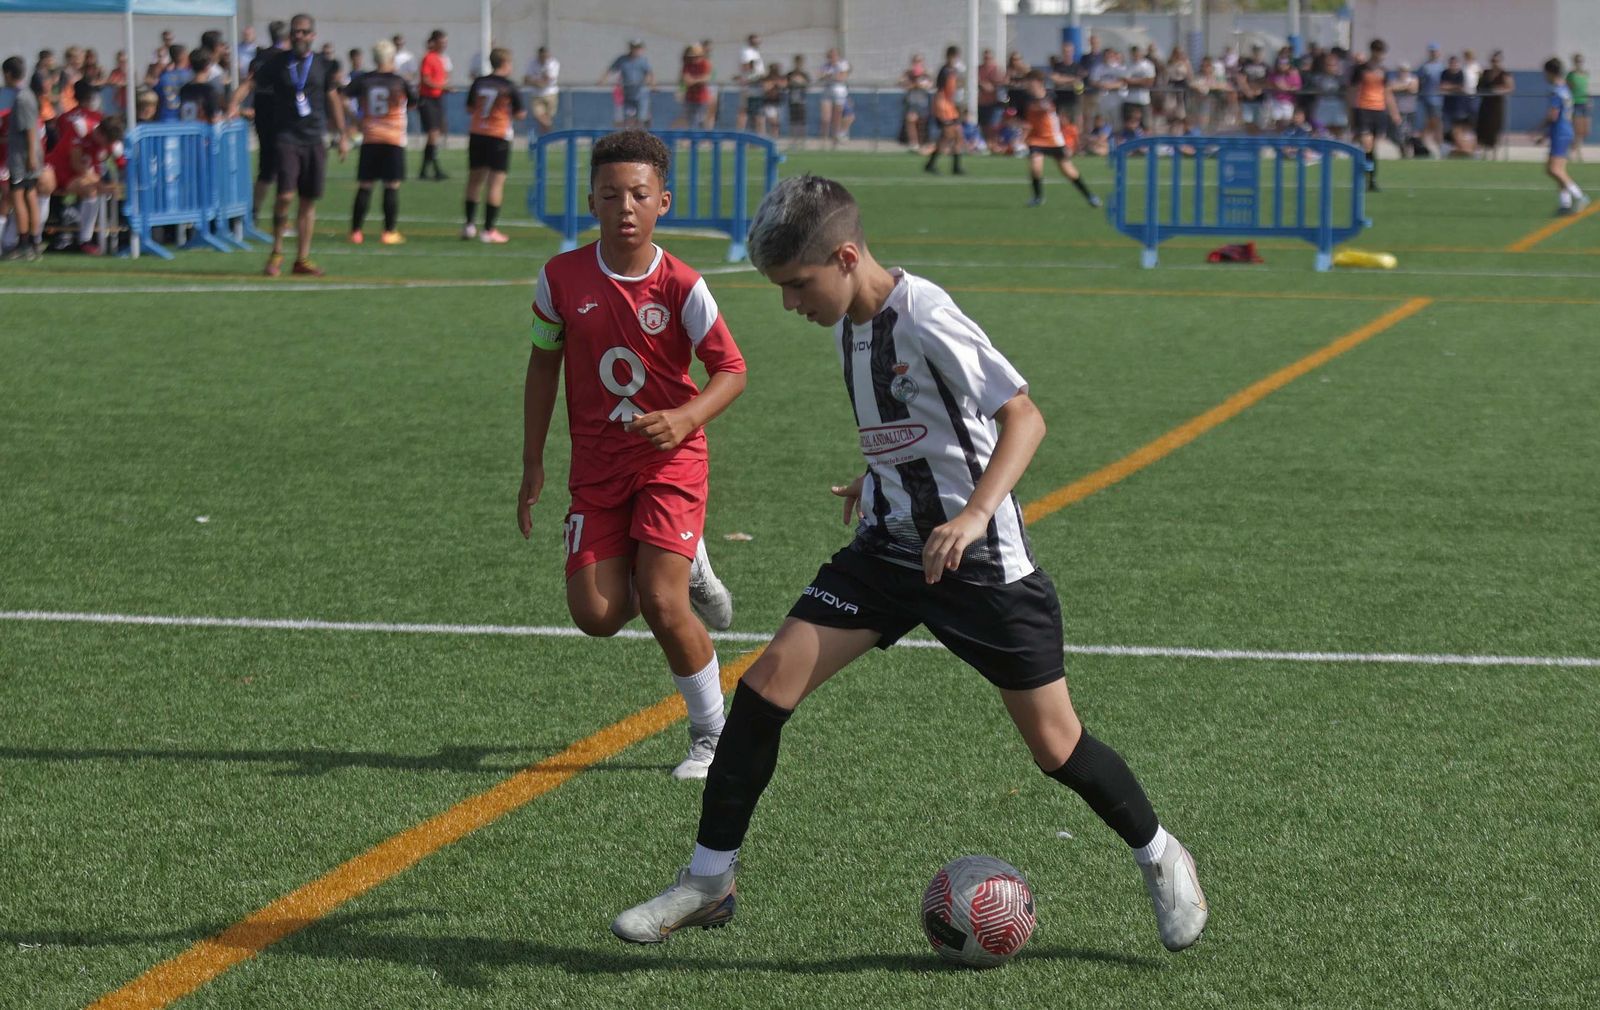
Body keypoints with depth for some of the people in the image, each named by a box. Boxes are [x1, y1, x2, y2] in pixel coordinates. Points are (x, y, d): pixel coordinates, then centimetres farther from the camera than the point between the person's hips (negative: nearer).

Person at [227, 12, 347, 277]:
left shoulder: (322, 66, 8)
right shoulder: (278, 62, 1)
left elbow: (333, 100, 16)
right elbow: (250, 84, -2)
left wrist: (341, 135, 16)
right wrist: (234, 105, -20)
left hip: (314, 139, 3)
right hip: (286, 137, -3)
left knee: (309, 200, 5)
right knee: (286, 195, -16)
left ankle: (302, 259, 12)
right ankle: (276, 253, 1)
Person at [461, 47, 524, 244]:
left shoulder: (479, 83, 3)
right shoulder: (509, 87, -8)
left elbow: (469, 108, 11)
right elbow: (520, 114, -4)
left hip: (476, 134, 5)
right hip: (499, 136, -5)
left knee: (475, 179, 16)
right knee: (496, 182, -2)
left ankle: (470, 224, 16)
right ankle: (489, 231, -6)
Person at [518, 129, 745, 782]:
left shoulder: (680, 286, -12)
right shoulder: (562, 277, -5)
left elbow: (732, 371, -8)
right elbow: (543, 365, 8)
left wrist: (686, 419, -28)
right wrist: (533, 464, 9)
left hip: (670, 459, -3)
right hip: (596, 465, 3)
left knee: (661, 602, -16)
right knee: (597, 617, -7)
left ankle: (714, 734, 6)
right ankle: (686, 570, 27)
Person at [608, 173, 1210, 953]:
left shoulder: (923, 317, -20)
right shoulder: (848, 324, 4)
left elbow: (1023, 416, -24)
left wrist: (975, 514, -36)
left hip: (979, 560, -7)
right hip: (888, 547, 7)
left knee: (1053, 743, 0)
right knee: (766, 685, -7)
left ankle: (1161, 860, 26)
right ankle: (708, 883, 3)